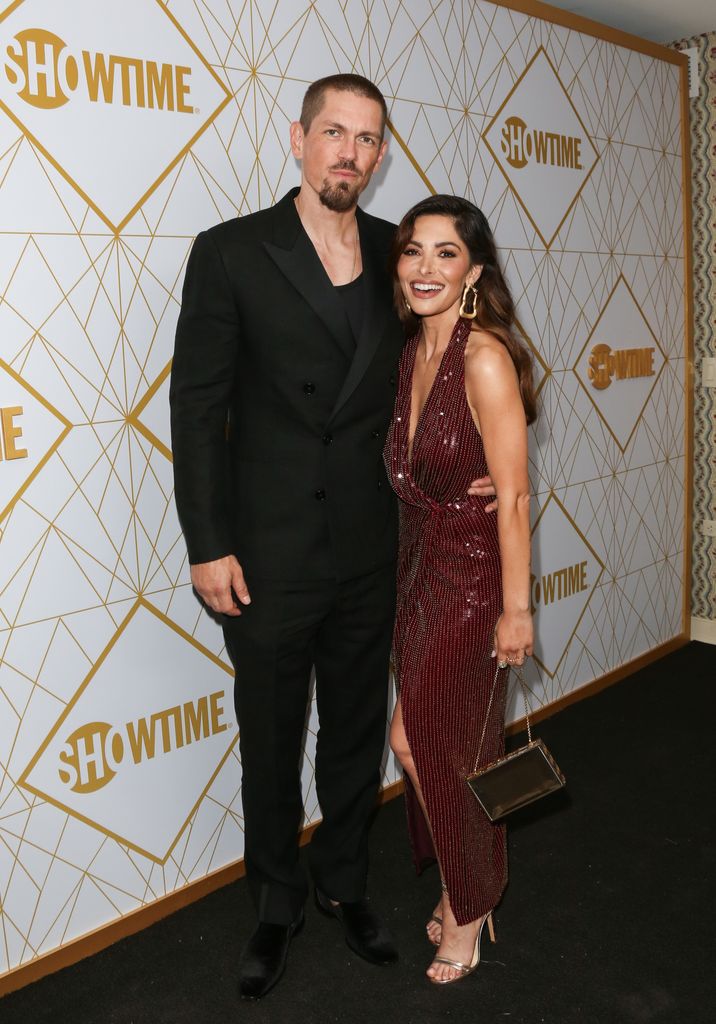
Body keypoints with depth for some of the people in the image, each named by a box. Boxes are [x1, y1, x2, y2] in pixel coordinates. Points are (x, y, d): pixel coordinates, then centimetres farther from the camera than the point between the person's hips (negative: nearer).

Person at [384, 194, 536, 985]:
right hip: (419, 566, 7)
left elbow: (513, 494, -18)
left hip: (473, 572, -7)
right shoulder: (411, 353, 4)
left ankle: (468, 905, 26)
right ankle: (462, 891, 37)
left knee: (419, 739, 1)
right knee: (442, 743, 16)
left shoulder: (485, 357, -19)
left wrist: (515, 606, -16)